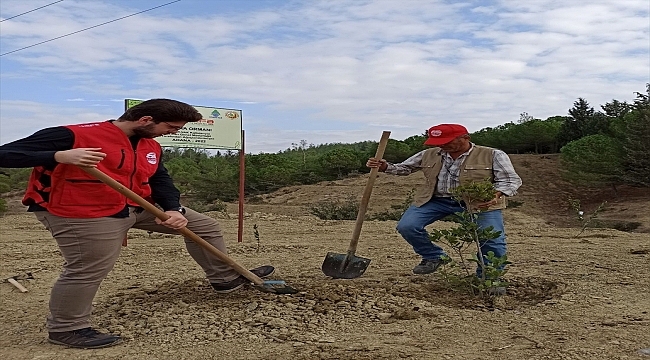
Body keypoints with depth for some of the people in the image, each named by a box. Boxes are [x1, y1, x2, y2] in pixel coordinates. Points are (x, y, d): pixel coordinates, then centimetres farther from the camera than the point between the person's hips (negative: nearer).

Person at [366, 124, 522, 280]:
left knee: (493, 240, -18)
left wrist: (496, 195, -27)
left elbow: (511, 180, -5)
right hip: (437, 200, 3)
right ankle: (433, 257, 13)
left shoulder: (492, 155, -3)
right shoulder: (429, 155, 8)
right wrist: (385, 166, -4)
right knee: (406, 226, -12)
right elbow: (404, 168, 17)